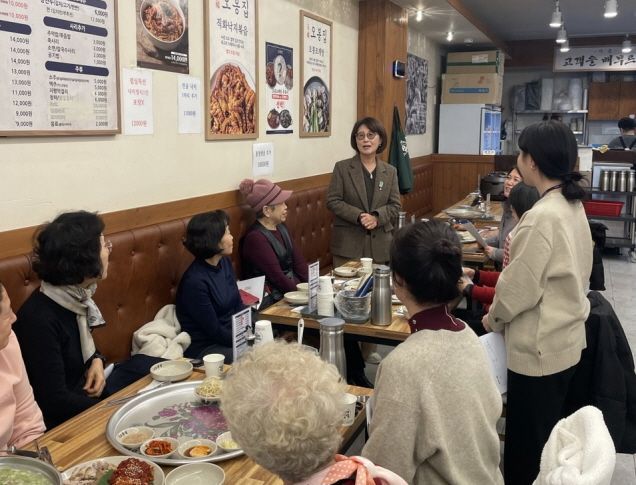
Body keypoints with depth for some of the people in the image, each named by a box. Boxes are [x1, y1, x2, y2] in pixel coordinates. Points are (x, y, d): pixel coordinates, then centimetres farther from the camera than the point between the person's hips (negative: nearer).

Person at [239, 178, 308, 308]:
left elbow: (298, 260, 9)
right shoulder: (255, 238, -14)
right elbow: (276, 276, -17)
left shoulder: (281, 228, 13)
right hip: (273, 300, -8)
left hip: (294, 285, 8)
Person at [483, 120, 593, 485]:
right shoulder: (572, 205, 3)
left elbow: (520, 287, -20)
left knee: (528, 445, 9)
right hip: (565, 339, 9)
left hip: (539, 347, -9)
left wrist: (493, 318, -4)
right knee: (548, 439, 24)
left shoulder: (543, 217, -25)